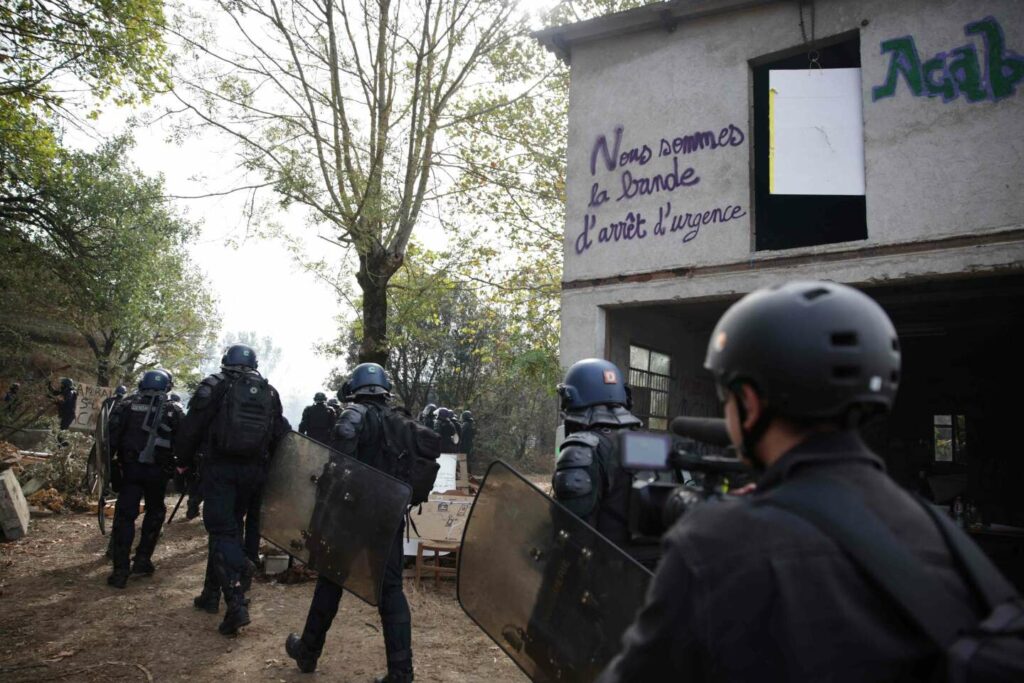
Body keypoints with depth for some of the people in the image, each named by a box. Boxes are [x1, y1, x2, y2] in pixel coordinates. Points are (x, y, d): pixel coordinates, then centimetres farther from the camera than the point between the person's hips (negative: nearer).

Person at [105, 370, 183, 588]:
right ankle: (142, 560, 18)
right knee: (155, 512, 19)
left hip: (130, 468, 0)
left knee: (125, 516, 3)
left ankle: (120, 570, -1)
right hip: (157, 470, 0)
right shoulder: (173, 411, 2)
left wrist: (110, 464, -1)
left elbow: (111, 437, -4)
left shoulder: (127, 405, 2)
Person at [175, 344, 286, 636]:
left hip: (219, 468, -4)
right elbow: (280, 435, 9)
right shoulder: (269, 392, 10)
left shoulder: (213, 386, -3)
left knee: (222, 531, -6)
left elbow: (191, 428, -5)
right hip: (253, 470, 5)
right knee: (228, 527, 18)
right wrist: (267, 468, 18)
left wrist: (185, 461, 9)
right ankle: (212, 593, 29)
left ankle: (236, 603, -18)